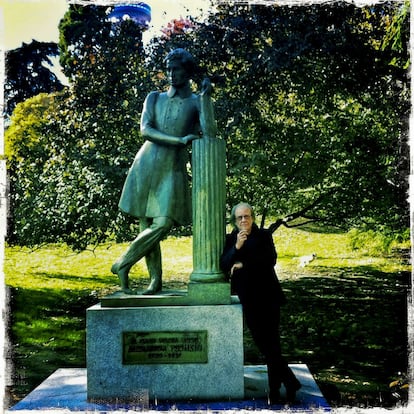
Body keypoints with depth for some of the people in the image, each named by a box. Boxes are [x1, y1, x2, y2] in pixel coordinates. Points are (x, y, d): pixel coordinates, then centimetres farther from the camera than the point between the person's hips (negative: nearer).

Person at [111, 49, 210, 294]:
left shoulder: (195, 102, 9)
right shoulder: (155, 98, 13)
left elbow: (208, 133, -6)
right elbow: (145, 130, -4)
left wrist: (206, 97, -11)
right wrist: (179, 140, -16)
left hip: (173, 169, -1)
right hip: (147, 164, 2)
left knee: (162, 224, -16)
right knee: (147, 224, -1)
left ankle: (123, 263, 2)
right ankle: (156, 281, 8)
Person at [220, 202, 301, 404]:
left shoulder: (264, 235, 3)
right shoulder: (230, 240, 10)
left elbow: (270, 259, -12)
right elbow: (224, 265, -3)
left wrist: (243, 264, -12)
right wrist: (237, 247, -17)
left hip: (267, 295, -3)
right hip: (247, 298, 3)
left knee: (271, 342, -5)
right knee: (260, 341, 6)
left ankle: (275, 390, 4)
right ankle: (290, 382, 18)